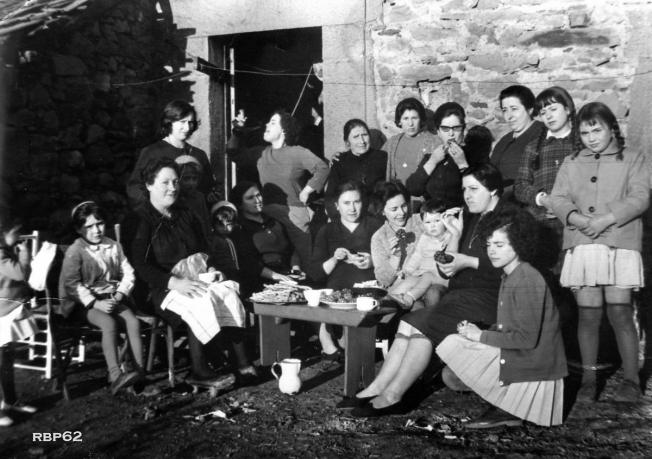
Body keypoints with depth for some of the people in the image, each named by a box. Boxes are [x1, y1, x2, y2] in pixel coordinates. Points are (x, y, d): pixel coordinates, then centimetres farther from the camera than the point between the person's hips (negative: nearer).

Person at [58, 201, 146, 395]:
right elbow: (71, 283, -12)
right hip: (85, 302, -4)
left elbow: (128, 273, 8)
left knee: (133, 321, -23)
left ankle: (140, 370, -24)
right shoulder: (75, 251, -5)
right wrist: (95, 303, -20)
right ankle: (115, 376, -38)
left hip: (111, 298, 4)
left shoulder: (113, 246, 10)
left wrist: (119, 296, -9)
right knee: (109, 323, -32)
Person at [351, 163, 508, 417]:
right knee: (408, 324, -12)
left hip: (487, 299, -8)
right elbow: (449, 271, 16)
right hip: (461, 296, 8)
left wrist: (469, 262, -19)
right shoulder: (471, 218, 22)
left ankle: (392, 396, -16)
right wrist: (456, 234, 2)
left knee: (423, 324, -24)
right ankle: (376, 389, -12)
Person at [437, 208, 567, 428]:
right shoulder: (511, 277, 10)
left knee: (451, 375, -13)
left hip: (531, 370, -10)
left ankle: (503, 411, 2)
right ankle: (505, 409, 8)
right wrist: (477, 331, -4)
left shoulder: (527, 280, -21)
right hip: (512, 357, 10)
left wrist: (481, 336, -17)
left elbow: (527, 338, -24)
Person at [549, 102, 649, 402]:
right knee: (588, 313, 2)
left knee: (620, 312, -6)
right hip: (581, 246, 2)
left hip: (620, 246, -2)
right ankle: (588, 379, 12)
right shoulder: (571, 163, 18)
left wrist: (607, 219, -14)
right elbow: (557, 199, 8)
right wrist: (577, 217, -12)